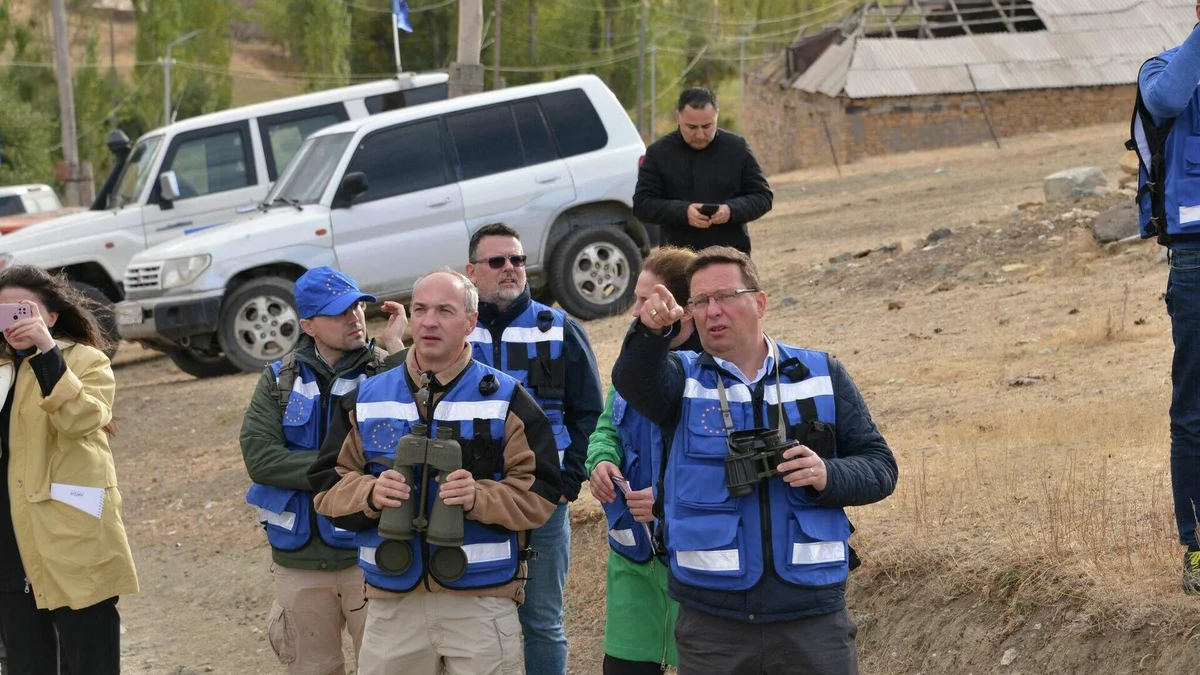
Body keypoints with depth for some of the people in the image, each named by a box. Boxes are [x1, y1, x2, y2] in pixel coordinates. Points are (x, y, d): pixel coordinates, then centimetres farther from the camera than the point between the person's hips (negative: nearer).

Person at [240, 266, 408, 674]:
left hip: (369, 552, -3)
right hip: (300, 560, 3)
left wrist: (397, 348, -22)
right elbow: (259, 457, -8)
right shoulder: (279, 381, 5)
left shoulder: (388, 372, -3)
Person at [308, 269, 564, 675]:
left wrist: (480, 498, -20)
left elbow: (539, 494, -2)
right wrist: (369, 494, -12)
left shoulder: (506, 399, 3)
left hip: (482, 603, -2)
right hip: (392, 606, 3)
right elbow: (328, 486, 9)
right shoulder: (366, 399, 11)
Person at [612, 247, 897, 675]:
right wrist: (650, 332, -41)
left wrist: (828, 476, -15)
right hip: (712, 621, 0)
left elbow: (880, 467, 7)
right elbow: (634, 381, -19)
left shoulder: (822, 375, 7)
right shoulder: (682, 378, 4)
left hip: (814, 614, 0)